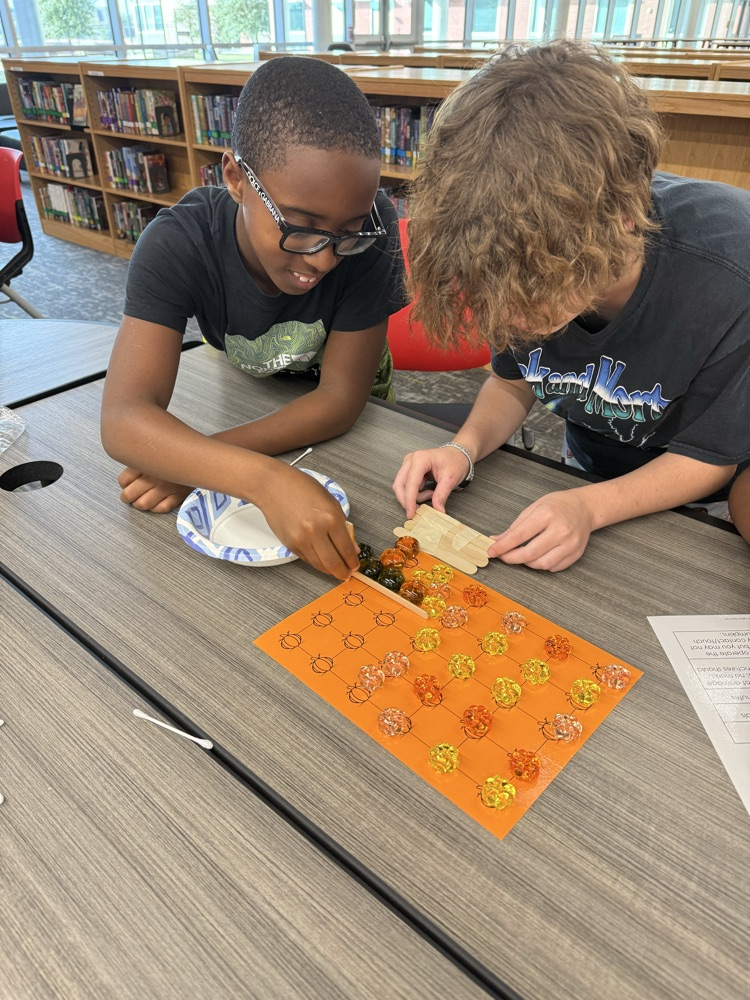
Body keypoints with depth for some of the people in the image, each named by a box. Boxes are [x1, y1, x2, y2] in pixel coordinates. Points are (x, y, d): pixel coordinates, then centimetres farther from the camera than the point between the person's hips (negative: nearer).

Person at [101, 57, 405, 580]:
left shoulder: (369, 231, -35)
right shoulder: (177, 244, -33)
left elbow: (339, 399, -29)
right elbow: (124, 418, -42)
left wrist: (191, 462, -37)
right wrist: (265, 478, -61)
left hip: (348, 409, 1)